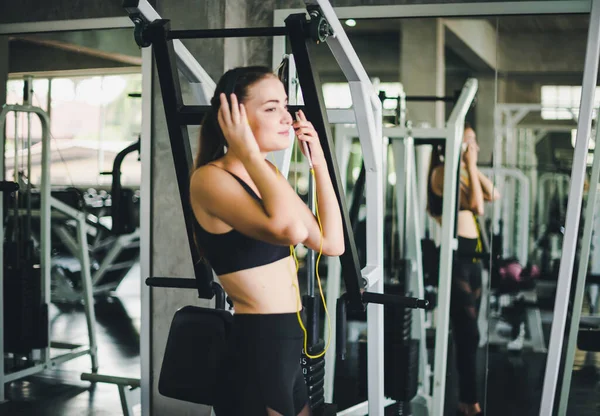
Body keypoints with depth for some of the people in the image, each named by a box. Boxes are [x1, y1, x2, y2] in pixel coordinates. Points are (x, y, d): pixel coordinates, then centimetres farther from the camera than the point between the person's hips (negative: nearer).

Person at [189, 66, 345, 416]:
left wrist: (319, 161, 5)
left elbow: (332, 242, 6)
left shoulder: (268, 174, 11)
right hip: (256, 346, -9)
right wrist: (249, 152, -23)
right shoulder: (210, 178, -16)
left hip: (289, 342, 9)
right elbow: (291, 229, -33)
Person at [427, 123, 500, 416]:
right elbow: (476, 206, -21)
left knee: (467, 333, 13)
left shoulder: (462, 172, 18)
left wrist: (473, 168, 8)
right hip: (454, 255, -10)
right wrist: (471, 166, -14)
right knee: (468, 333, -7)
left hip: (471, 255, 10)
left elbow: (494, 195, 12)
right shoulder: (443, 172, -11)